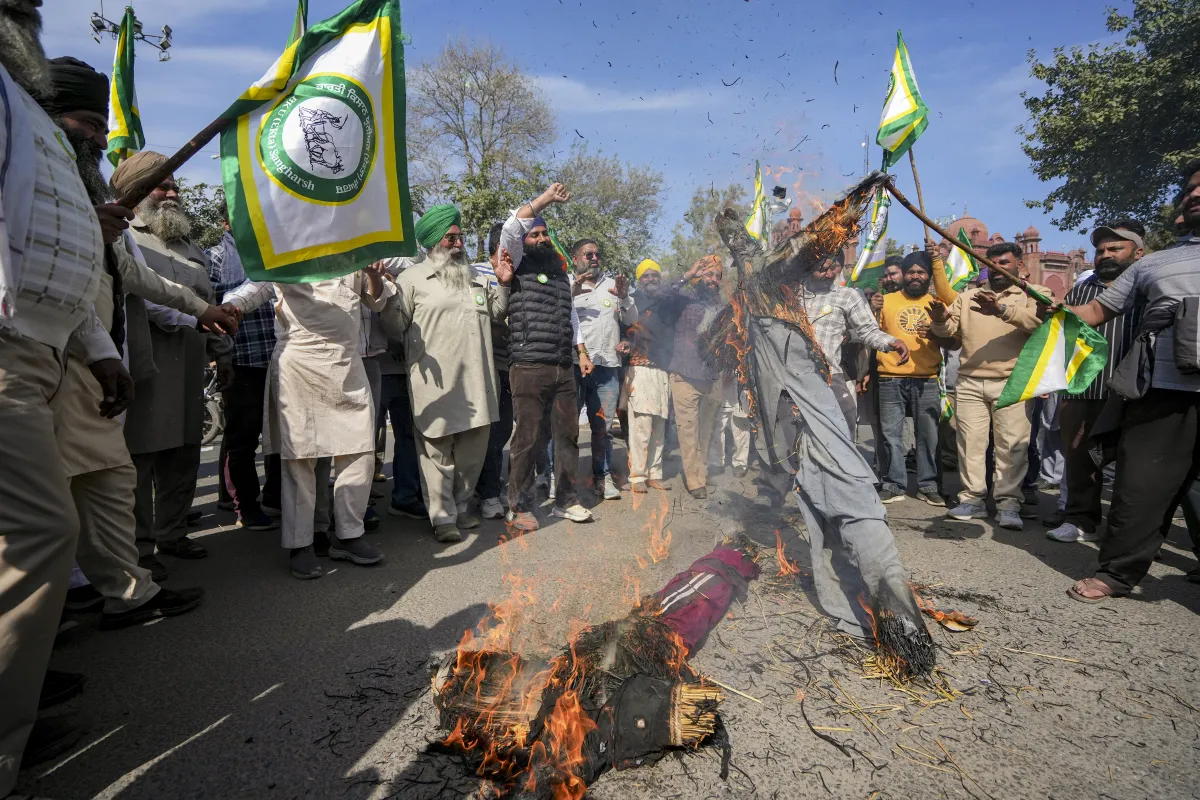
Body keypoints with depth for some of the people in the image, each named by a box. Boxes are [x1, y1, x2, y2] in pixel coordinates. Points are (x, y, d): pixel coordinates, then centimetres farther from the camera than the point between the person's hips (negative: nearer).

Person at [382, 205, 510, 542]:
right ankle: (443, 518, 12)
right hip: (437, 382, -5)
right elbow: (394, 321, -1)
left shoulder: (475, 278, 21)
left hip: (476, 382, 6)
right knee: (438, 451, 0)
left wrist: (503, 285, 14)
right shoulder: (412, 278, 3)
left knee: (473, 449, 13)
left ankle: (459, 507, 29)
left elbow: (495, 313, 27)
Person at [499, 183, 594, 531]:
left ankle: (565, 499, 22)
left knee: (568, 434, 9)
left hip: (564, 368, 6)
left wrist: (581, 352, 16)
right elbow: (511, 227, -12)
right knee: (526, 438, -2)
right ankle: (519, 506, 10)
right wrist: (547, 197, -8)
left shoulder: (561, 272, 21)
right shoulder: (518, 267, 4)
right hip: (528, 368, -6)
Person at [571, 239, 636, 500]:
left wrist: (624, 297, -5)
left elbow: (631, 320, 13)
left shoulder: (612, 285, 18)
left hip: (607, 365, 3)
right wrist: (571, 293, -20)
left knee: (603, 427, 7)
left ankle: (603, 476, 16)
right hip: (573, 364, -2)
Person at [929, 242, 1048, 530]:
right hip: (969, 382, 3)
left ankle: (1008, 503, 3)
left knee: (1012, 444, -3)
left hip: (1012, 382, -3)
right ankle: (972, 498, 10)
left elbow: (1038, 319, -14)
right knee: (970, 442, 3)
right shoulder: (968, 296, 20)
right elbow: (950, 329, 10)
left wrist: (1002, 309, -30)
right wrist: (940, 320, -14)